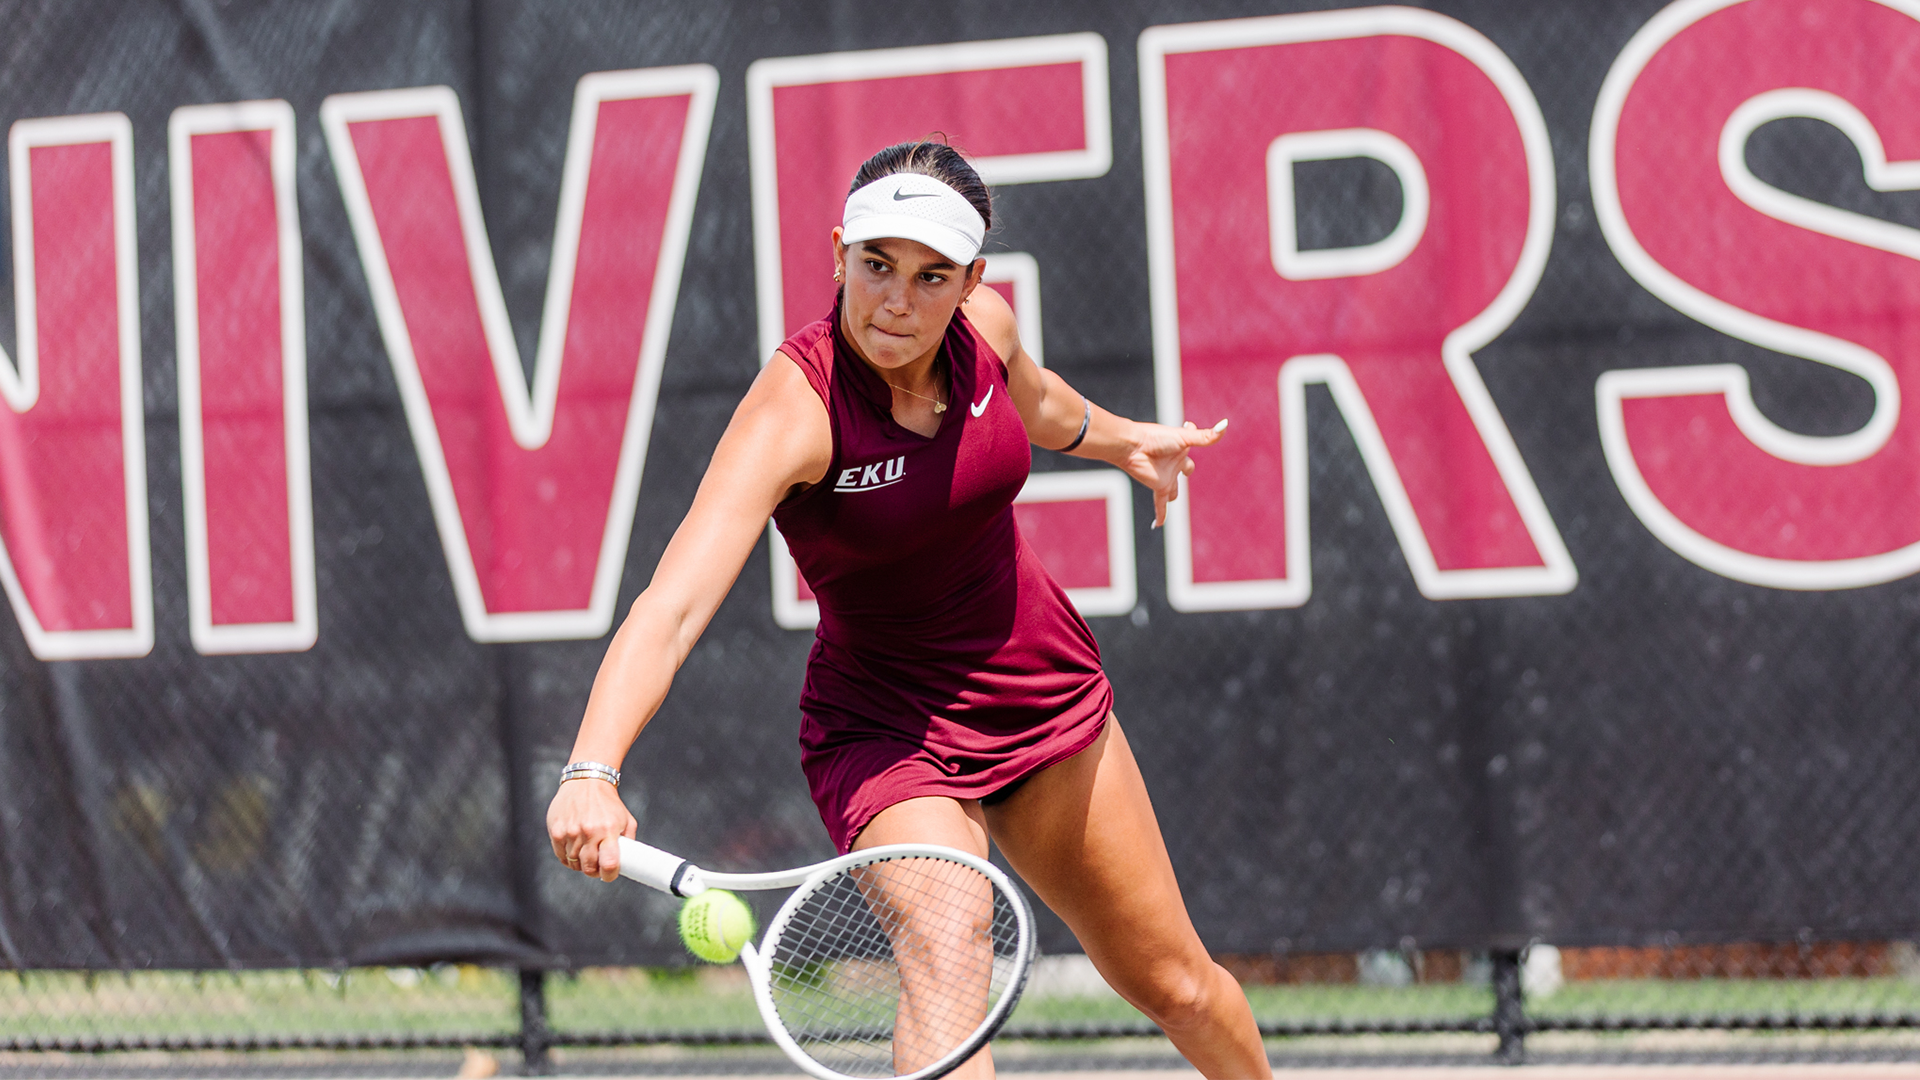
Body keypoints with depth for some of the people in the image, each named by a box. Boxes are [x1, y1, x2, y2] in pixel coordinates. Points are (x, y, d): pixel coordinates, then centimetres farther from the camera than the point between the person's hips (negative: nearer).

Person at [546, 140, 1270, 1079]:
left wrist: (1118, 438, 34)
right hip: (885, 733, -5)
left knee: (1176, 987, 17)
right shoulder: (796, 408, -31)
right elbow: (673, 605, -43)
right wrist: (592, 772, -58)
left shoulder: (983, 327, -14)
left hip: (1044, 692, 5)